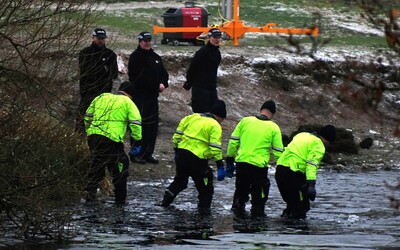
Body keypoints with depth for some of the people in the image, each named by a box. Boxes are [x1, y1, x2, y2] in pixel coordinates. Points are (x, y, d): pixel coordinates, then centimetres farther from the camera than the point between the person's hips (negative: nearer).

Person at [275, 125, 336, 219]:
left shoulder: (302, 135, 22)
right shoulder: (318, 146, -5)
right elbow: (312, 164, -19)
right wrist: (311, 184, -27)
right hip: (293, 174, -9)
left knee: (291, 202, 25)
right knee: (302, 205, 0)